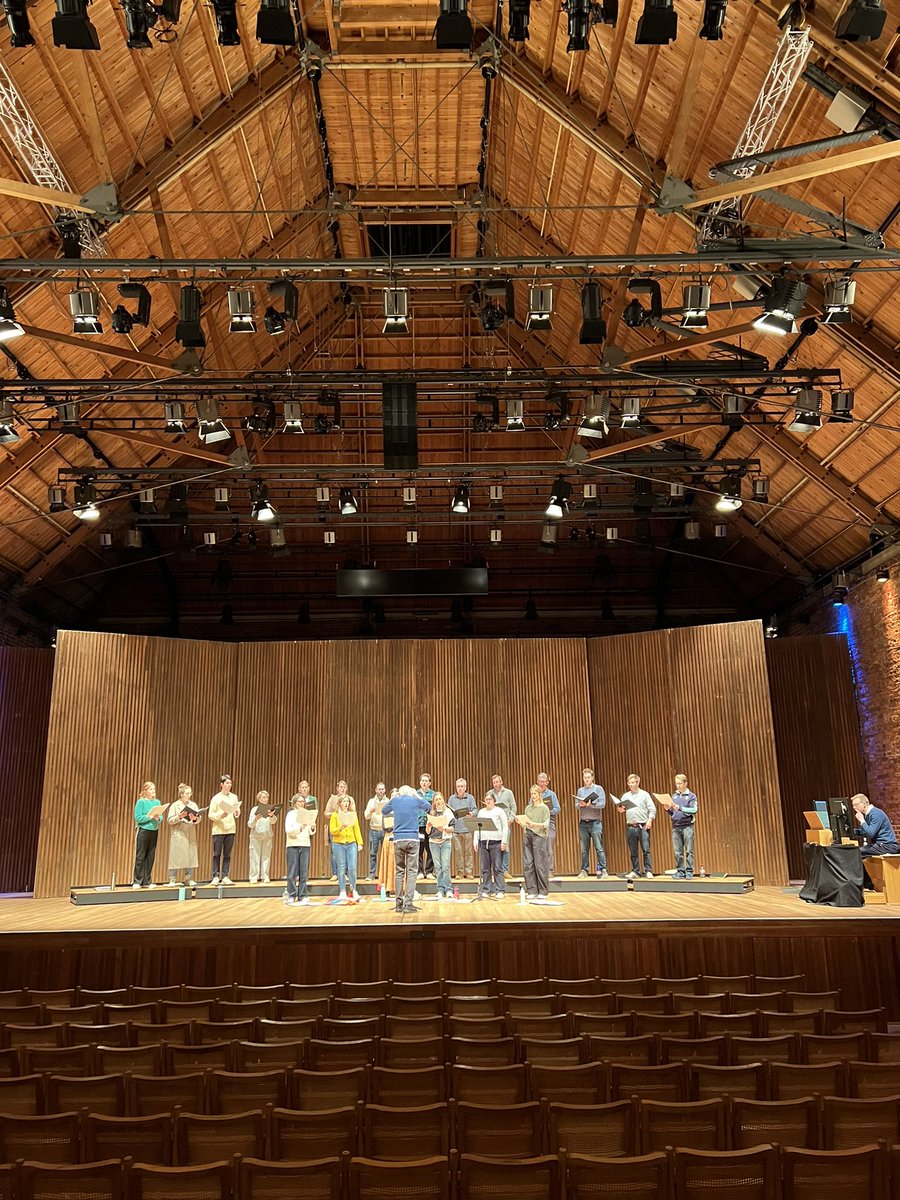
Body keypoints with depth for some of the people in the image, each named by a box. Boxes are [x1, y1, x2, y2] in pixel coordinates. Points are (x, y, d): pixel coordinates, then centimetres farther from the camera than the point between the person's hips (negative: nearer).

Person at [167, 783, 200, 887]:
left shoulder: (193, 805, 10)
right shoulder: (175, 805, 0)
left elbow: (199, 819, 4)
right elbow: (169, 820, -6)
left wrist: (195, 819, -17)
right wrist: (179, 817, -20)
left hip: (190, 835, 4)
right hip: (178, 835, -4)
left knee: (191, 855, 2)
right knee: (176, 856, -4)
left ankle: (188, 879, 9)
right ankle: (172, 880, 2)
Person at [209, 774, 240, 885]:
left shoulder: (234, 797, 9)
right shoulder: (216, 798, -2)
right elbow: (211, 815, -5)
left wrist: (237, 813, -8)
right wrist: (220, 815, -21)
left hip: (230, 830, 3)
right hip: (218, 830, -3)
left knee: (227, 855, 5)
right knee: (217, 854, 0)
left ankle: (225, 876, 9)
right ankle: (215, 877, 6)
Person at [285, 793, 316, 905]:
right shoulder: (291, 814, 2)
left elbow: (310, 832, 10)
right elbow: (288, 830, -11)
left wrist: (312, 828, -11)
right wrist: (300, 827, -26)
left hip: (305, 844, 3)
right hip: (293, 845, -3)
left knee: (304, 871, 2)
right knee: (292, 871, -1)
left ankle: (303, 896, 7)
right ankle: (291, 896, 6)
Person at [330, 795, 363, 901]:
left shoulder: (353, 815, 8)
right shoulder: (335, 815, 2)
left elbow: (357, 830, 8)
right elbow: (332, 831, -3)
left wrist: (360, 843, 1)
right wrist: (341, 828, -20)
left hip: (351, 844, 1)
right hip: (338, 844, -1)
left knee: (352, 868, -3)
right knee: (341, 868, 0)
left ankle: (354, 891, 10)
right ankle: (343, 892, 7)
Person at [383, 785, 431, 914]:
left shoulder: (395, 800, 7)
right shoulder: (415, 800, 5)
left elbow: (383, 812, 26)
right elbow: (428, 806, 24)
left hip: (398, 839, 2)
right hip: (413, 839, -2)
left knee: (400, 871, 10)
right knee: (411, 871, -2)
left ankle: (398, 903, 9)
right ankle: (408, 903, -9)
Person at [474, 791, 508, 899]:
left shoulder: (499, 811, 4)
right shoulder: (481, 812, 14)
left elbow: (505, 827, 1)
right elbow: (477, 828, 15)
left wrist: (504, 842, -6)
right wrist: (476, 841, 8)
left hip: (496, 842, -4)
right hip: (483, 842, 4)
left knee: (497, 868, -4)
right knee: (485, 868, 4)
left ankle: (500, 891, -1)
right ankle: (486, 890, 10)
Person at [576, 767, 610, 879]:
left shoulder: (598, 789, 4)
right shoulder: (580, 790, 16)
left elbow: (602, 804, -5)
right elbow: (576, 805, 13)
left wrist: (590, 804, -16)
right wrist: (580, 805, -9)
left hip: (595, 822, -4)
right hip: (583, 822, 4)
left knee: (599, 848, -7)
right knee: (584, 849, 5)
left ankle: (603, 870, -6)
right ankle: (584, 870, 9)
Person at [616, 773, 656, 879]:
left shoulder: (645, 794, 6)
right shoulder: (625, 796, 15)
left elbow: (652, 809, 1)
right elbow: (621, 808, 10)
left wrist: (650, 819, -13)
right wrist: (620, 809, -13)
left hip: (643, 826, -3)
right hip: (630, 827, 3)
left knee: (646, 850, -7)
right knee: (633, 852, 4)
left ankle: (648, 871, -4)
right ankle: (635, 871, 10)